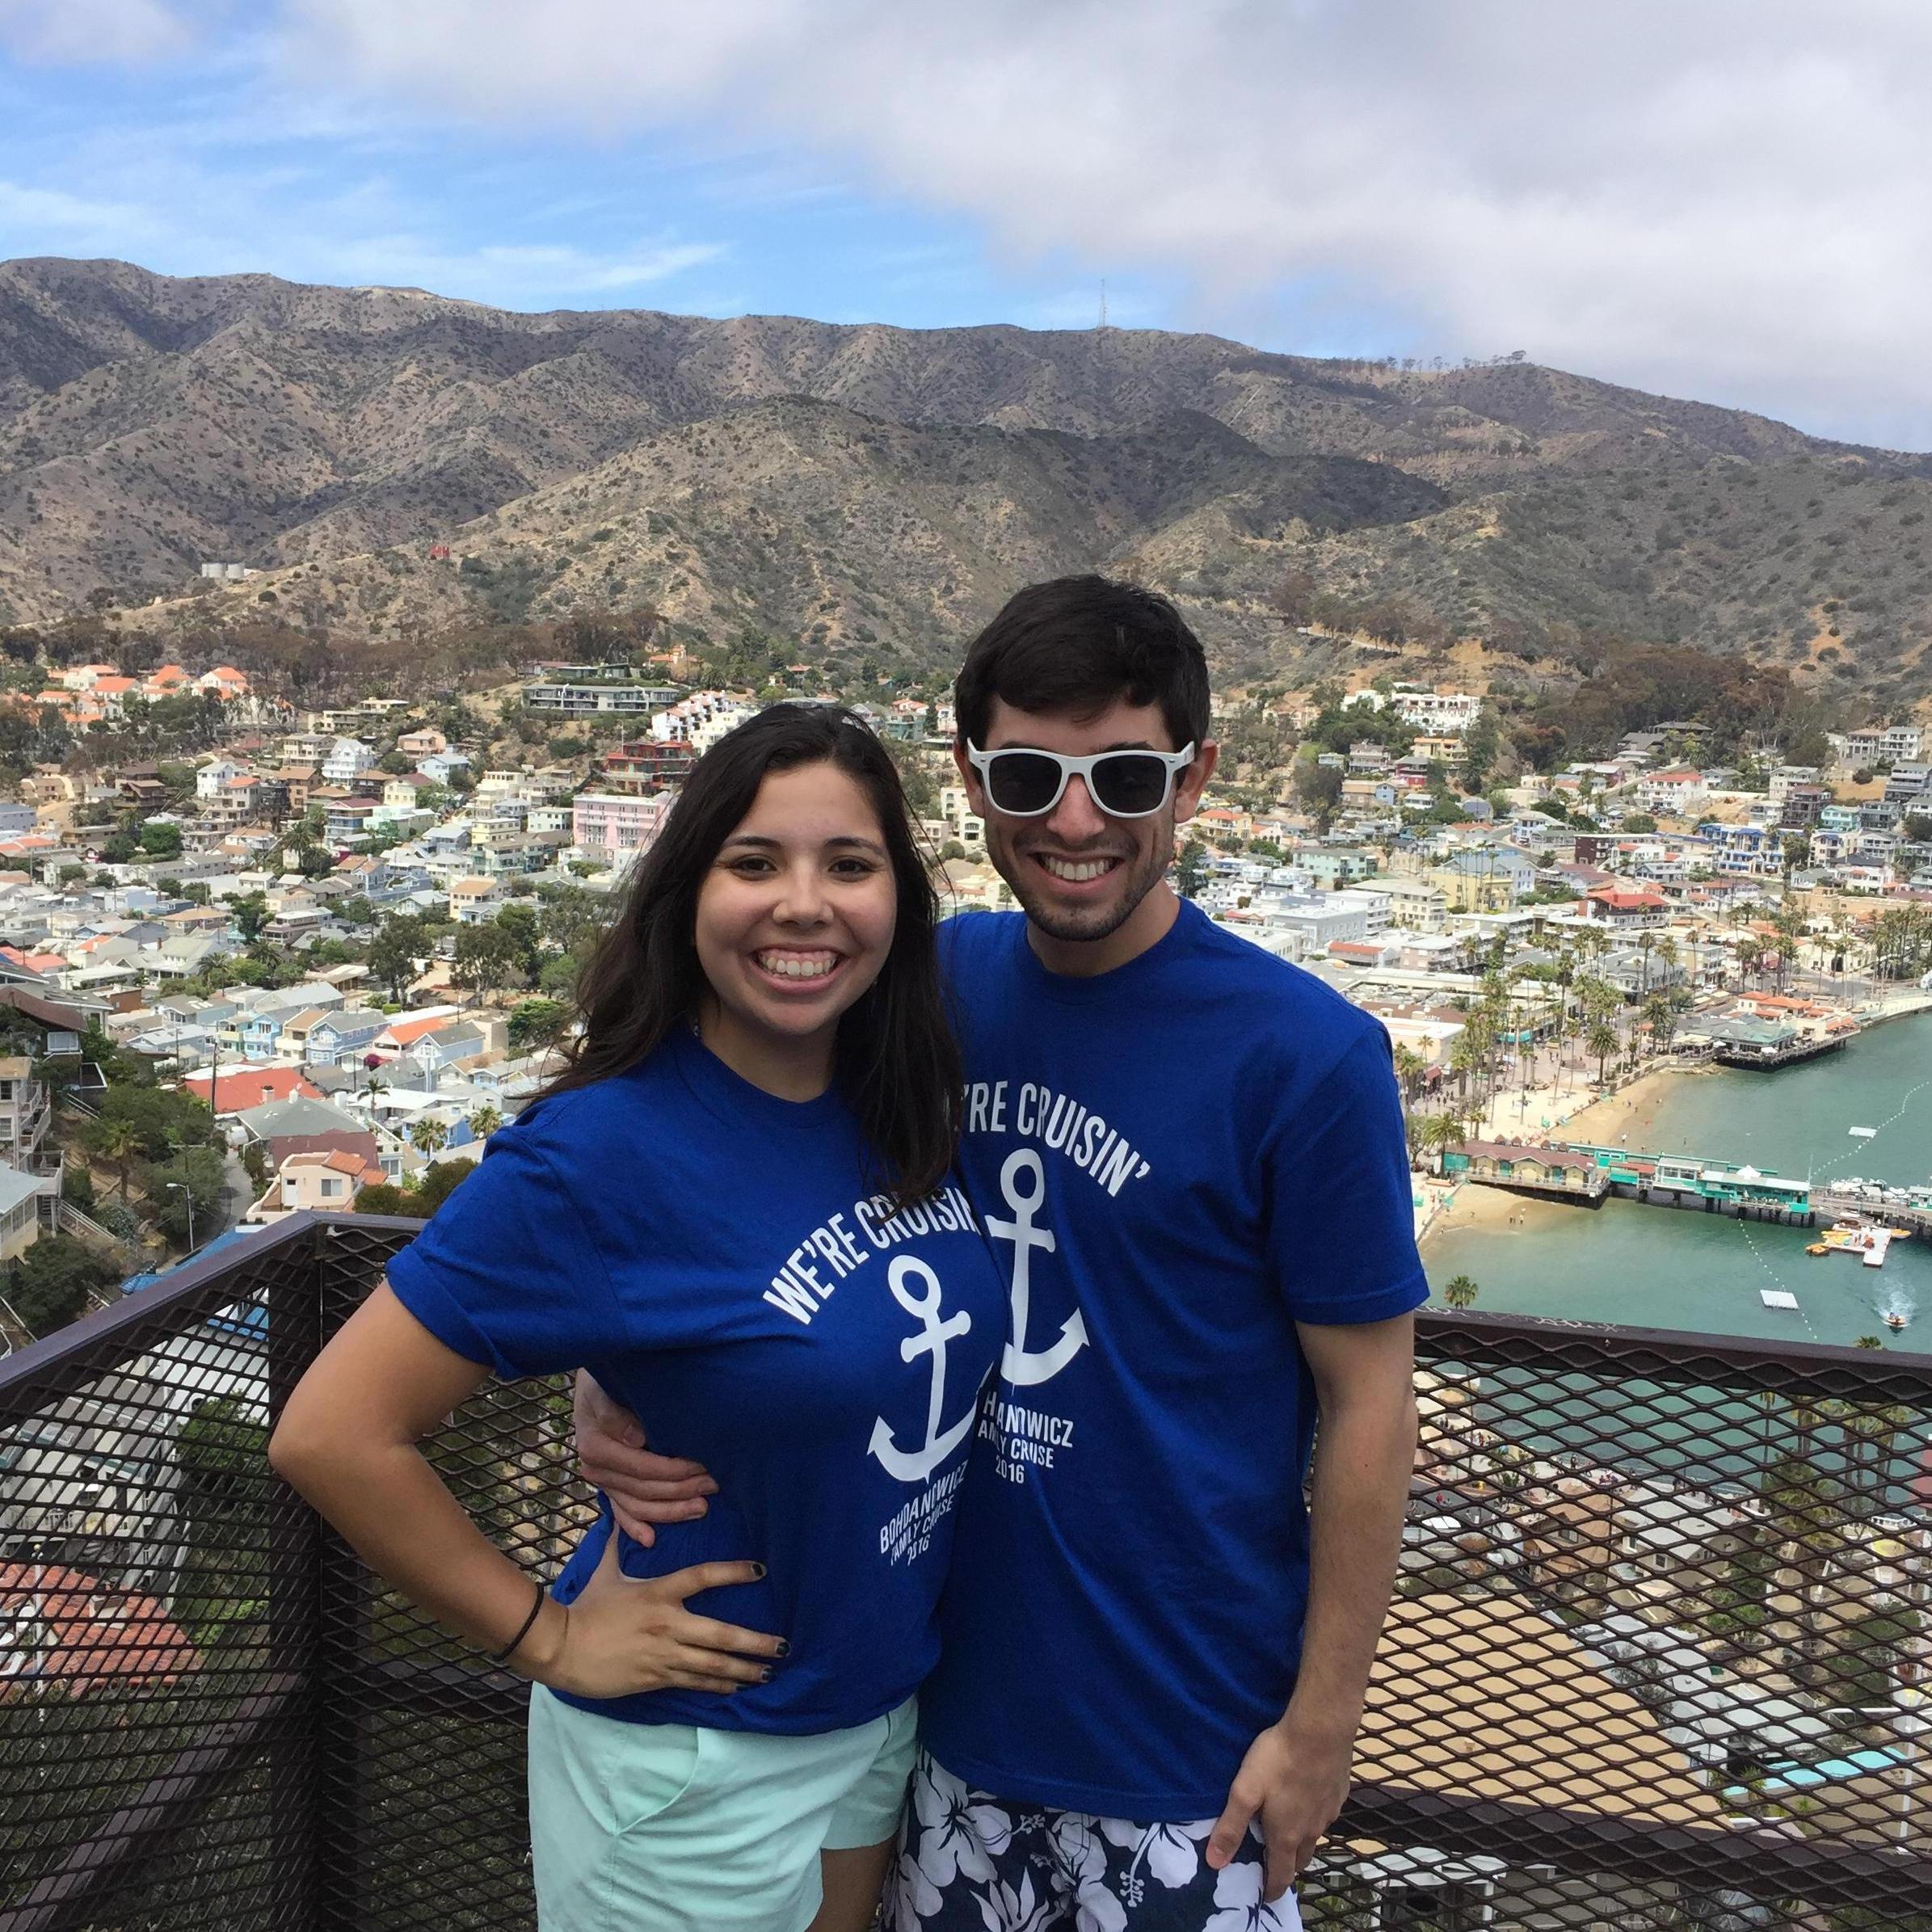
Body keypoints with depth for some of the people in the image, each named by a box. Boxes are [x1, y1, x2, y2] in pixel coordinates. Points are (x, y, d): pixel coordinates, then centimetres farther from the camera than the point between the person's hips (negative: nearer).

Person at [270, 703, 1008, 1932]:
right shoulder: (601, 1155, -25)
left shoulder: (909, 1105, -8)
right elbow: (334, 1434, -22)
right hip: (697, 1770, -6)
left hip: (888, 1714, 6)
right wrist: (549, 1638, -15)